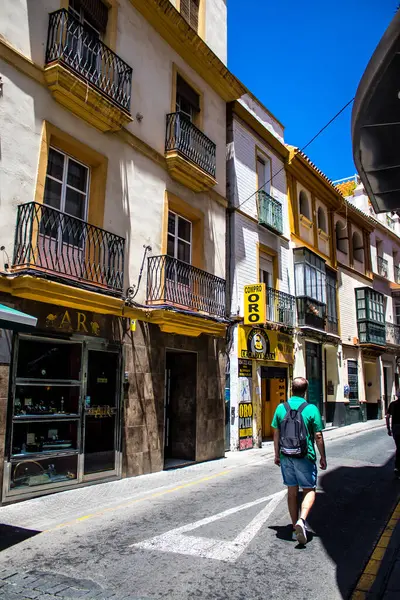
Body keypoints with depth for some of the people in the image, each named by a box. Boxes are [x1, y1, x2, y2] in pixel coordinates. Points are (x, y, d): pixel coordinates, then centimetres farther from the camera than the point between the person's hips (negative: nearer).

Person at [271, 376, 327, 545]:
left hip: (286, 456, 3)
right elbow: (318, 436, -7)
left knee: (292, 491, 14)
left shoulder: (281, 408, -1)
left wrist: (277, 454, 16)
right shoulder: (311, 409, -10)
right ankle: (301, 520, -12)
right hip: (305, 456, -3)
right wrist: (323, 457, 5)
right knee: (309, 490, 10)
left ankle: (295, 527, 22)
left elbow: (276, 434, 5)